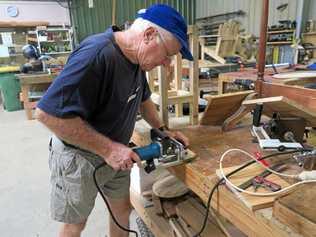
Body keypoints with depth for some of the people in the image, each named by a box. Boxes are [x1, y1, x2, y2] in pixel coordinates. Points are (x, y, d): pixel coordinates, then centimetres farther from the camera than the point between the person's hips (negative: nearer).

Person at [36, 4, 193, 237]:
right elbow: (48, 112, -32)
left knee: (123, 208, 20)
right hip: (79, 156, -7)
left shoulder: (136, 58, -3)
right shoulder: (96, 54, -31)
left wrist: (162, 130, 3)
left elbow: (143, 99, 14)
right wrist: (107, 148, -29)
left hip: (115, 154, 7)